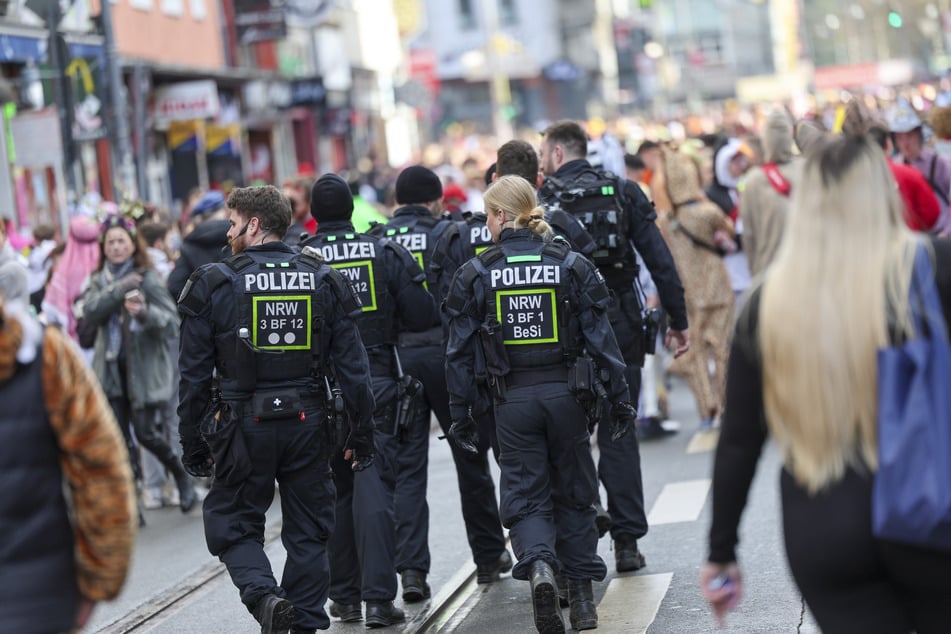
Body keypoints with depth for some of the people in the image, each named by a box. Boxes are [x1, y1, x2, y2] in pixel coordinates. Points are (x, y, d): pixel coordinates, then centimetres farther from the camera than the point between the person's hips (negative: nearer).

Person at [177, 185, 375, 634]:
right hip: (308, 423, 3)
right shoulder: (323, 281, 2)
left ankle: (264, 595, -14)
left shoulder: (213, 285, -5)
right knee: (308, 532, 13)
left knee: (233, 525, 10)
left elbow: (194, 374, -3)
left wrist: (193, 444, 5)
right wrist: (362, 434, 9)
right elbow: (351, 366, 2)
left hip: (244, 427, -2)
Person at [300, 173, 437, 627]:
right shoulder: (385, 252, -2)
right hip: (376, 383, -1)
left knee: (335, 491, 12)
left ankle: (345, 597, 18)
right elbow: (422, 316, -2)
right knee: (374, 488, -3)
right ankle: (378, 598, -11)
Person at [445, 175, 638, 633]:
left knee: (524, 494, 7)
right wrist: (619, 398, 6)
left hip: (512, 400, -1)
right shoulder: (570, 265, -1)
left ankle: (538, 565, -22)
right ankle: (582, 596, 19)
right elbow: (600, 337, -1)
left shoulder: (475, 274, -3)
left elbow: (460, 351, -1)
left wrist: (461, 414, 7)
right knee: (574, 492, 15)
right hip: (565, 391, 1)